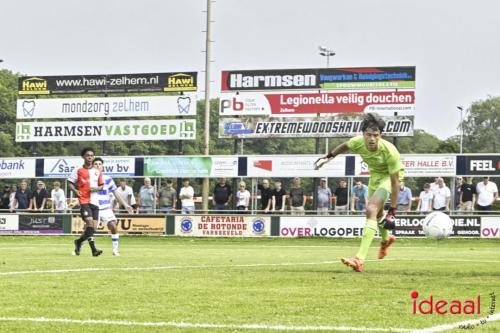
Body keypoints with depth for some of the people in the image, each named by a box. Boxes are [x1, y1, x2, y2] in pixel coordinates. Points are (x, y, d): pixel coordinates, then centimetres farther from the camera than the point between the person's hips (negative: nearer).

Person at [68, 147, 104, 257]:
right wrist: (76, 191, -13)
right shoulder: (78, 170, 1)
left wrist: (97, 188, -4)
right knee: (90, 223, -19)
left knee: (93, 227, 2)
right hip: (84, 201, -5)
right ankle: (94, 249, -13)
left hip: (95, 201, 5)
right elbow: (70, 183, 5)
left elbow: (101, 186, 19)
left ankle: (79, 242, 23)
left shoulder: (97, 172, 12)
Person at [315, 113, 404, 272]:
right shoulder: (358, 142, -24)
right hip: (375, 174, 7)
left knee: (371, 210, -26)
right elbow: (345, 146, 4)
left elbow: (395, 182, -32)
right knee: (376, 211, 25)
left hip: (390, 176, -7)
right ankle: (386, 239, 61)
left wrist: (391, 212, -31)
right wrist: (328, 157, 14)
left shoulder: (390, 151, -37)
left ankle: (360, 259, -34)